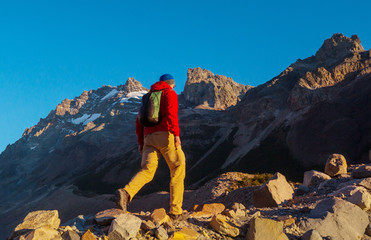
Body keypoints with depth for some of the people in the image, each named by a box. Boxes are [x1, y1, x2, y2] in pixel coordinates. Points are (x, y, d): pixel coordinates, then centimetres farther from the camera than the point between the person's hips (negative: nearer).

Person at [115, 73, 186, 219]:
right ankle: (175, 210, 0)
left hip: (149, 138, 6)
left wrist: (141, 142, 24)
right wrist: (176, 134, -21)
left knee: (147, 171, -5)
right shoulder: (170, 93, 7)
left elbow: (139, 121, 23)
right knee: (178, 171, 4)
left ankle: (125, 193, -34)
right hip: (165, 135, -6)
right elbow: (171, 113, -14)